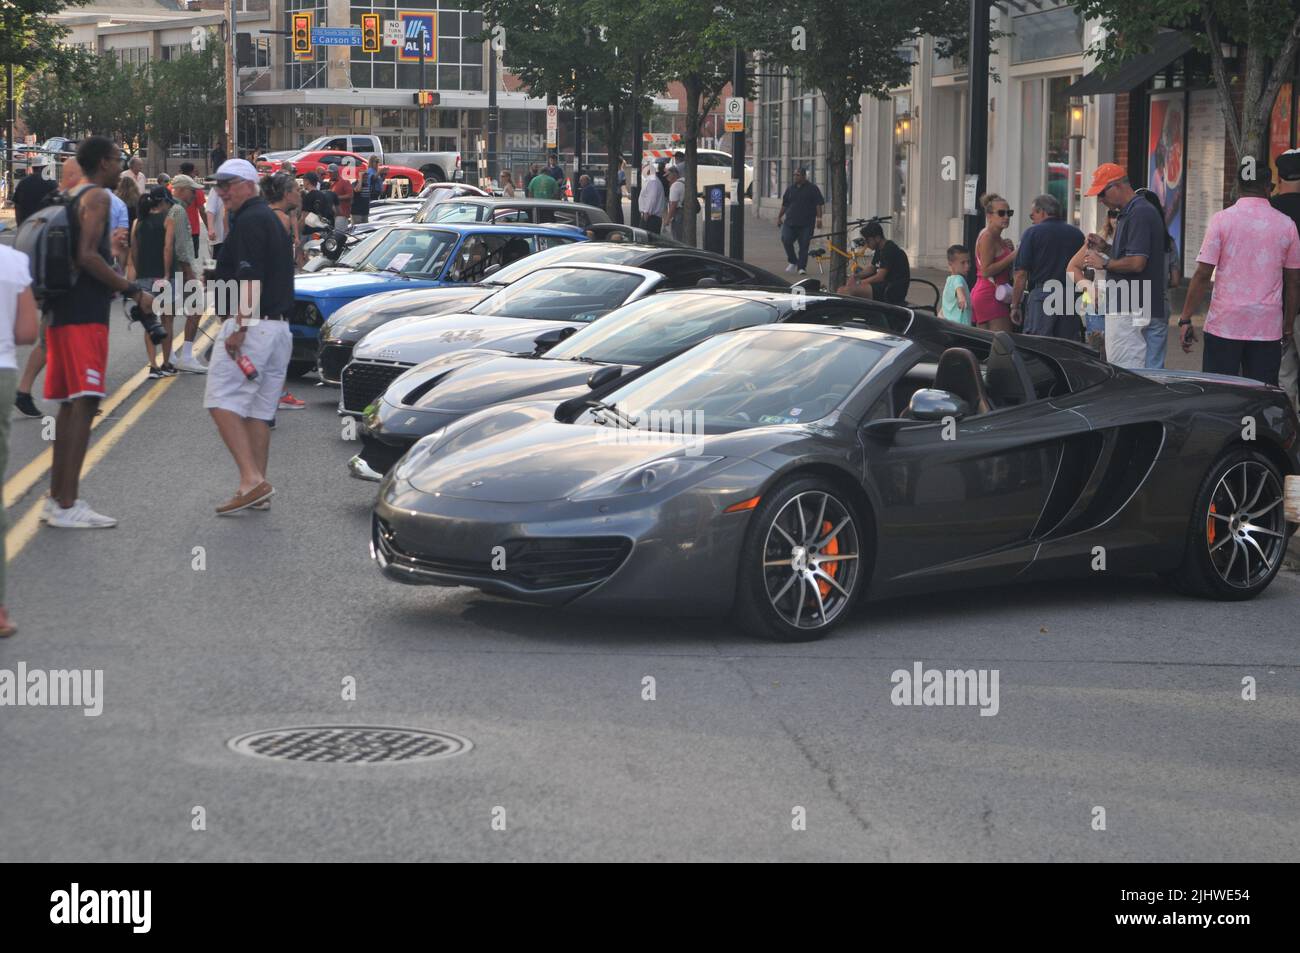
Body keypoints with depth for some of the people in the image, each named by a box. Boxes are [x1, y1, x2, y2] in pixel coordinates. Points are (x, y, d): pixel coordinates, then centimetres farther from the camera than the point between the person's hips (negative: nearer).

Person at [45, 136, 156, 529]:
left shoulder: (74, 198, 20)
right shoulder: (97, 197, -8)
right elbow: (87, 256, -19)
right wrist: (133, 291, -18)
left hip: (63, 312, 10)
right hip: (86, 315, -10)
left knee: (70, 405, 13)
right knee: (84, 404, -12)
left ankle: (58, 498, 16)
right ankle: (66, 506, -17)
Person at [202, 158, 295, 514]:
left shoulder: (249, 221, -10)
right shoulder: (271, 219, 21)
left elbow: (250, 279, -19)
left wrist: (239, 327, -21)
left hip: (251, 324, -10)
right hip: (280, 325, 10)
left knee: (222, 401, -12)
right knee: (259, 409, 10)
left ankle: (251, 479, -22)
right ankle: (258, 486, 9)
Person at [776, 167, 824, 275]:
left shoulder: (812, 189, 2)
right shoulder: (790, 189, 14)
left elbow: (819, 204, -2)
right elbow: (784, 205, 21)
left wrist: (819, 218, -11)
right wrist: (779, 217, 18)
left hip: (806, 223, -3)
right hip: (790, 221, 3)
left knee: (804, 245, -4)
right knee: (786, 240, -11)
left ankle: (802, 267, 2)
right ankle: (792, 262, 9)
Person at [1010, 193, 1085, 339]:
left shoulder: (1032, 232, 0)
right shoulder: (1077, 234, 13)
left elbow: (1021, 274, -3)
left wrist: (1015, 306, 2)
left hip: (1041, 294, -4)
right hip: (1071, 298, 4)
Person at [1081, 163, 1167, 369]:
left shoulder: (1140, 214, -15)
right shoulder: (1128, 213, 18)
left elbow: (1137, 263, -22)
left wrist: (1104, 263, -9)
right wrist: (1106, 248, 12)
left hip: (1130, 311, -11)